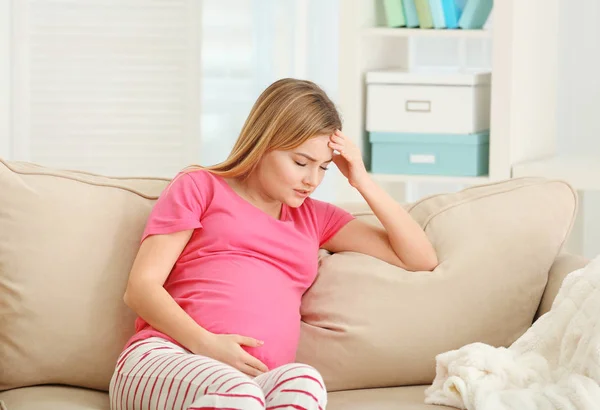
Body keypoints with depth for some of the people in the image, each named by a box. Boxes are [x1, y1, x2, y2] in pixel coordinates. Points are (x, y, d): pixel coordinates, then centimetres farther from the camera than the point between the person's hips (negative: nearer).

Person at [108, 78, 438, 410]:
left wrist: (362, 182, 19)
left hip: (256, 379, 3)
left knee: (303, 381, -37)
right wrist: (206, 344, -11)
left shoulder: (314, 218, 29)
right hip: (167, 358, -3)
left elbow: (421, 258, 27)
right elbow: (140, 287, 6)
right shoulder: (199, 187, 17)